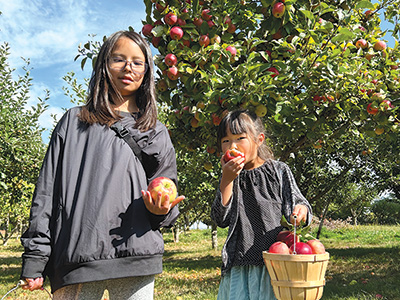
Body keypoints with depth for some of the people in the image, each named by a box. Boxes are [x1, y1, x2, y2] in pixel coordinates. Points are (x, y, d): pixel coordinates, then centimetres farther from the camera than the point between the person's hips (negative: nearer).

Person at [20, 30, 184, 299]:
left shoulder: (156, 131, 16)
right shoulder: (75, 121, 13)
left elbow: (166, 190, 17)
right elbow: (47, 189, 7)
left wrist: (161, 210, -8)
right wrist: (34, 258, 0)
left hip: (136, 257, 1)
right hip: (75, 260, 0)